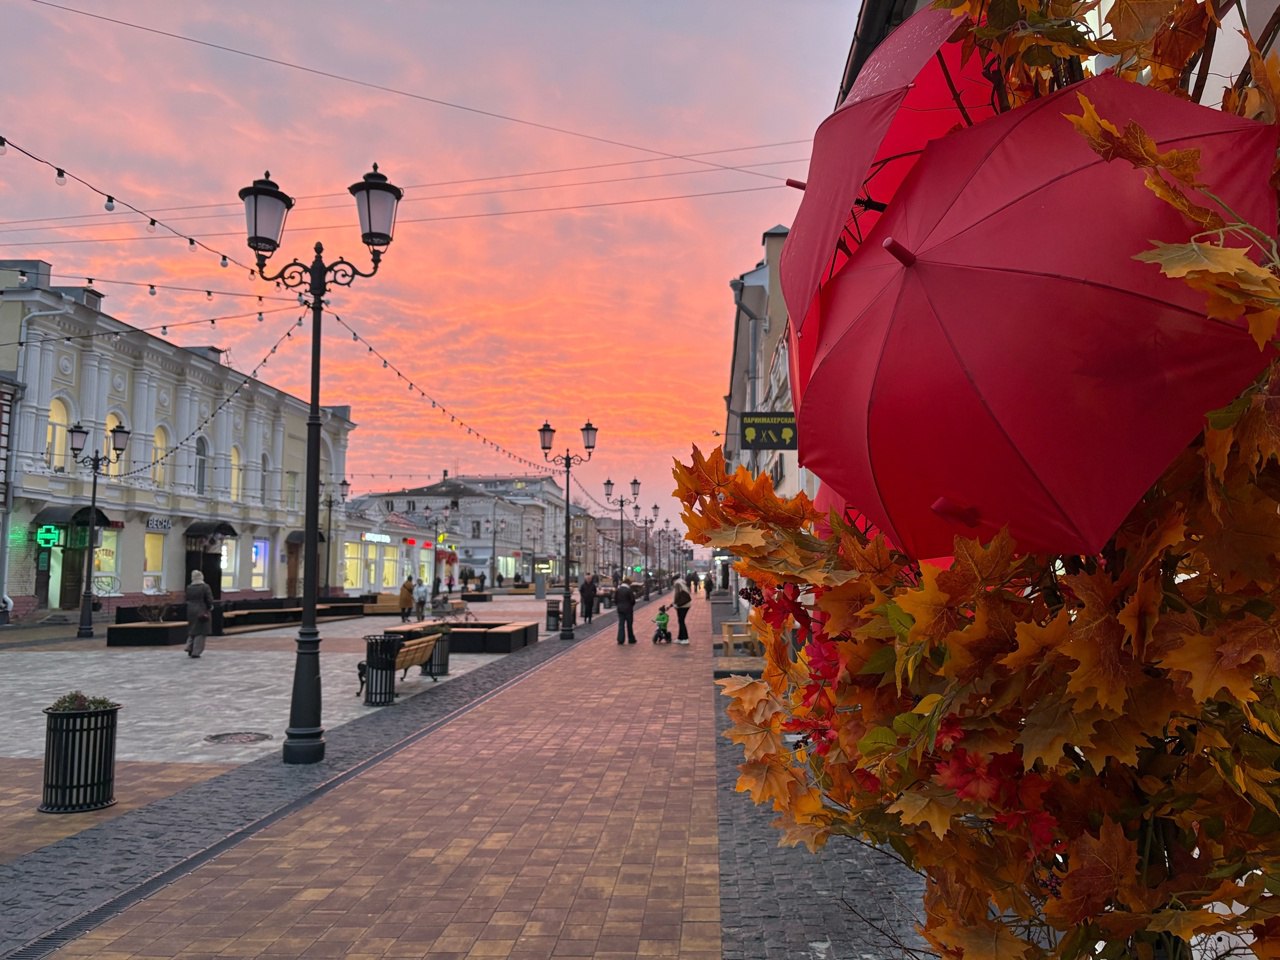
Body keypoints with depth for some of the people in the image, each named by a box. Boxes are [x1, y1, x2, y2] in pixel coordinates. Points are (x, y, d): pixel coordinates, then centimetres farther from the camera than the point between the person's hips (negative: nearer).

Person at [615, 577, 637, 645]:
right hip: (628, 609, -4)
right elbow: (633, 600, -13)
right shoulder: (629, 590, -15)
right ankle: (631, 639, 16)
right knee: (629, 625, 7)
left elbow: (615, 599, 4)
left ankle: (620, 639, 0)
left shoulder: (618, 590, 1)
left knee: (621, 624, 6)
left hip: (620, 609, 4)